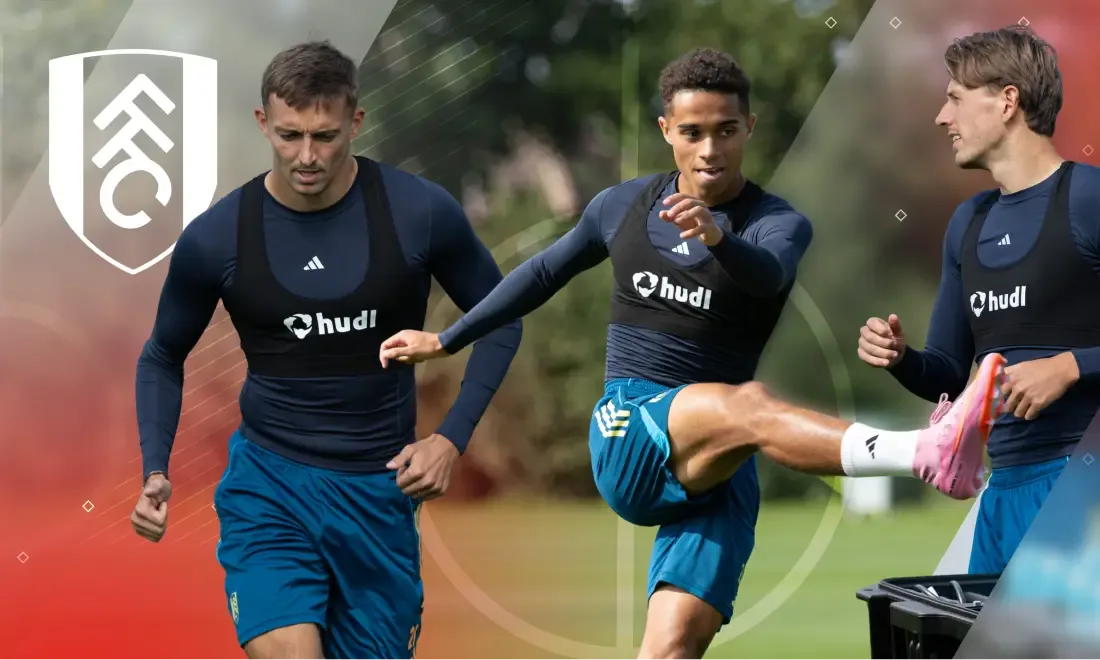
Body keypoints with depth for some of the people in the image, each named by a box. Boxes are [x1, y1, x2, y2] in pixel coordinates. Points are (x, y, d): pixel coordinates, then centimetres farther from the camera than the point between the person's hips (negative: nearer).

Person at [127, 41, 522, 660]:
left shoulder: (420, 212, -9)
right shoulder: (216, 237, -8)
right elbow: (164, 357, 9)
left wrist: (453, 438, -6)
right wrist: (156, 472, -5)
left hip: (381, 490, 1)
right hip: (268, 486, -1)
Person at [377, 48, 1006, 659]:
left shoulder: (779, 224, -1)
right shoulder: (624, 206, 9)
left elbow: (766, 275, -26)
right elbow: (545, 273, 26)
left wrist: (715, 237, -48)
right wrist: (443, 341, 33)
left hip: (714, 467, 1)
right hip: (628, 447, -1)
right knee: (749, 405, -34)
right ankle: (928, 454, -57)